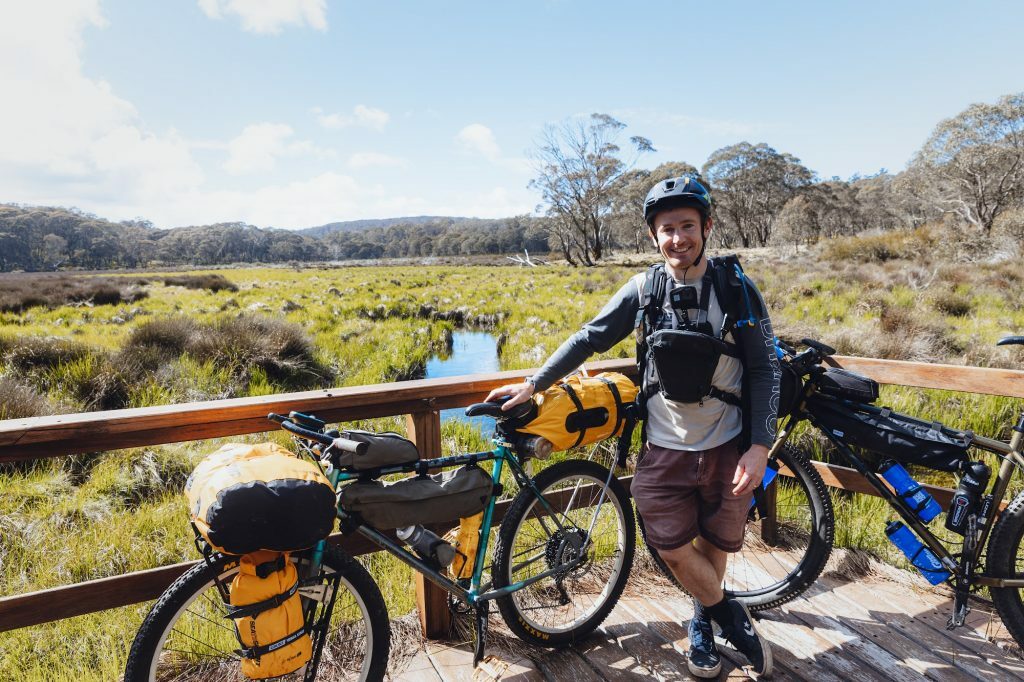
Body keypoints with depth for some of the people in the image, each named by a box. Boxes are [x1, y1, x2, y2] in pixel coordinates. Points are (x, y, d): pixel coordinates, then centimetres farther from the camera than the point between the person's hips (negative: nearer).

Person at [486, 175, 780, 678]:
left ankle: (703, 622, 42)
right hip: (664, 449, 1)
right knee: (674, 551, 2)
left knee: (713, 544, 13)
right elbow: (589, 339, 2)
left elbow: (764, 369, -4)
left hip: (727, 448, 0)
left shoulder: (737, 288, -7)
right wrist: (533, 383, 2)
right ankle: (733, 619, 30)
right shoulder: (643, 290, -4)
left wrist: (759, 446, -11)